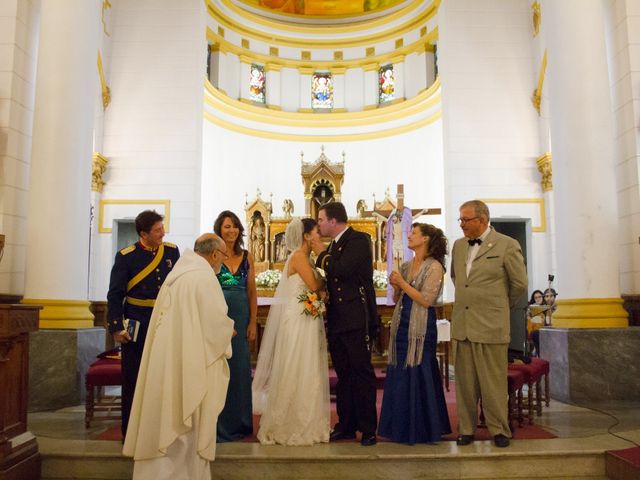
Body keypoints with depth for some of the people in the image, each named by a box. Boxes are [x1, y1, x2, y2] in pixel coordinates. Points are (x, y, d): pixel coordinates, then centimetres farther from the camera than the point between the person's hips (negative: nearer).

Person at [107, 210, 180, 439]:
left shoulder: (172, 251, 3)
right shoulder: (126, 256, -7)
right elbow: (115, 295, -5)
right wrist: (116, 327, -11)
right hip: (137, 325, -3)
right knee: (133, 379, 6)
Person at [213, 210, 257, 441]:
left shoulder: (247, 257, 8)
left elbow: (252, 292, 9)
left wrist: (253, 322, 3)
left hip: (241, 318, 4)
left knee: (241, 368, 9)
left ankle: (240, 422, 25)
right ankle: (219, 424, 17)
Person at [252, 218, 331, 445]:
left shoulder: (305, 257, 15)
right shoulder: (299, 256, -13)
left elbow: (314, 287, 12)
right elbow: (314, 285, -17)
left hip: (307, 320, 9)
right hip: (298, 320, -9)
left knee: (307, 372, 14)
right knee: (295, 372, 0)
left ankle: (304, 423, 25)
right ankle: (290, 426, 13)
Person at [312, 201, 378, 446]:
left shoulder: (358, 239, -8)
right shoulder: (335, 245, 17)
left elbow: (343, 270, -21)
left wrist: (322, 255, -6)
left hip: (356, 319, -8)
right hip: (337, 320, 9)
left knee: (362, 373, -2)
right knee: (343, 375, 13)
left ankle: (368, 428, 7)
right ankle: (346, 425, 22)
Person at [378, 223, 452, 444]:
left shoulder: (434, 267, -7)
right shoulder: (405, 266, 13)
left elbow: (426, 300, -16)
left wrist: (402, 283, -12)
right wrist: (395, 286, -2)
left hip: (421, 328, -7)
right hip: (401, 326, 7)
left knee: (418, 376, 0)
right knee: (399, 376, 10)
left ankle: (422, 430, 15)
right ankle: (402, 427, 23)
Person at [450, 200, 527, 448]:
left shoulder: (507, 245, -5)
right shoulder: (458, 245, 11)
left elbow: (520, 283, 2)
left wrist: (501, 306, 13)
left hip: (491, 326, -4)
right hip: (461, 325, 5)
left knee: (493, 383, 4)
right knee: (465, 383, 9)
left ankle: (499, 430, 20)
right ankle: (466, 429, 21)